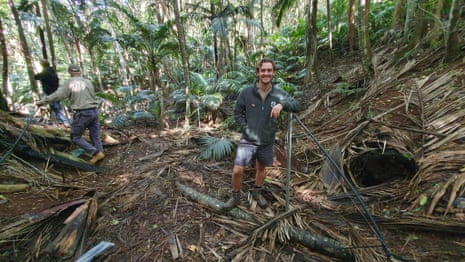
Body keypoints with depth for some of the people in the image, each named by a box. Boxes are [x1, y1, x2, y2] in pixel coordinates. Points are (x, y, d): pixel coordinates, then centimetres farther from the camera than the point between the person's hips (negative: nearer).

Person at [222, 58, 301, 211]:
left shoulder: (279, 93, -6)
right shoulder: (246, 92, -9)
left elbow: (297, 106, -10)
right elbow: (237, 113, -1)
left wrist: (282, 104, -29)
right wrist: (246, 129, -12)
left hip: (267, 141, 2)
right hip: (248, 140, -2)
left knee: (261, 168, 20)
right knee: (238, 170, -8)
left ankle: (257, 192, 47)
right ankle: (235, 197, 20)